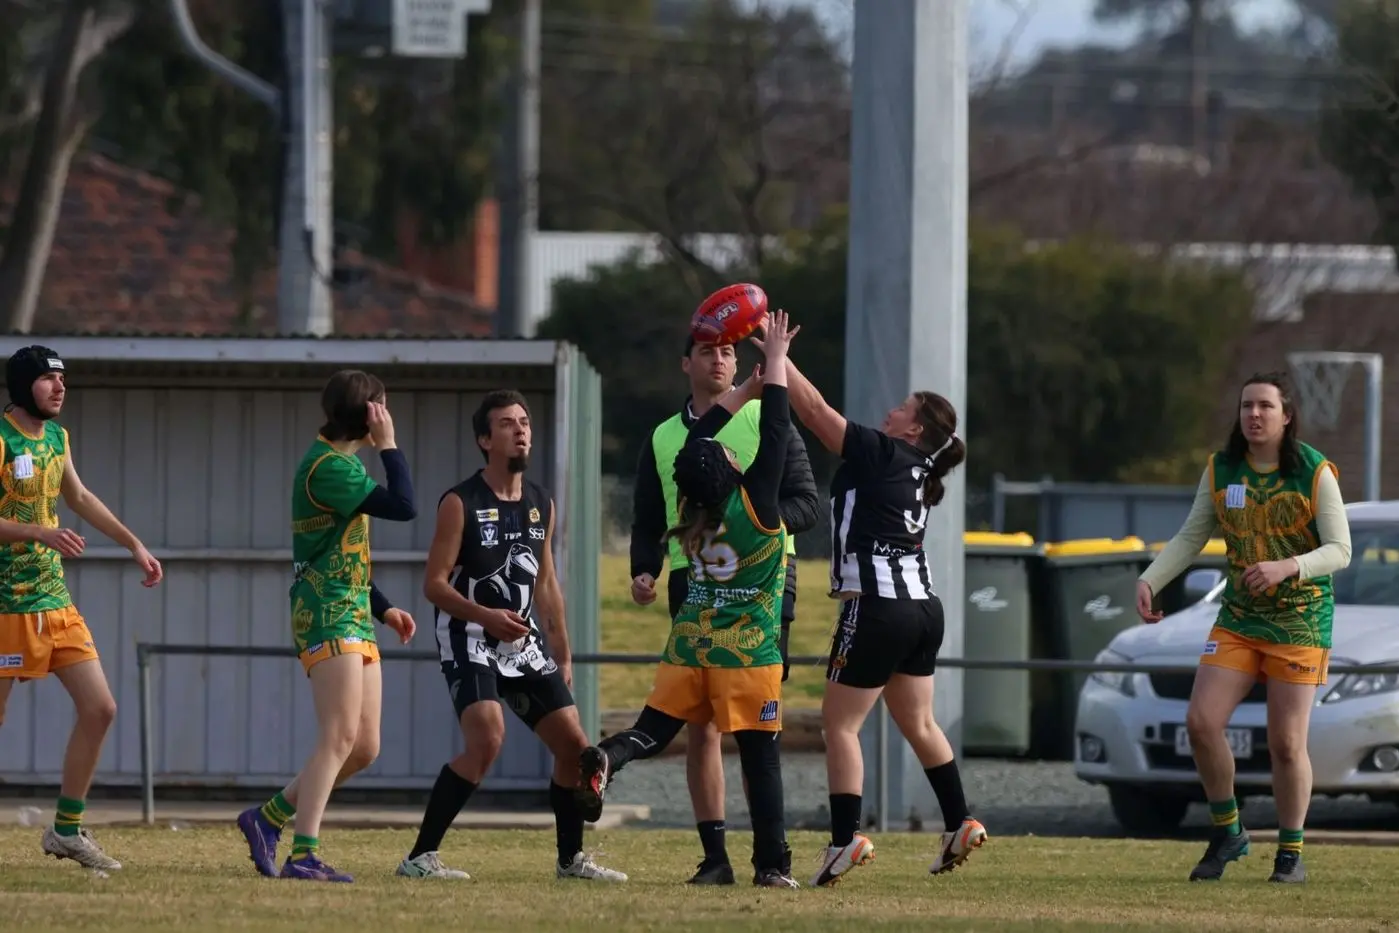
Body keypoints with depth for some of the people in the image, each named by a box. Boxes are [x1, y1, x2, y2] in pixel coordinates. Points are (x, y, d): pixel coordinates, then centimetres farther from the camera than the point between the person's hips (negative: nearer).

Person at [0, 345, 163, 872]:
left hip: (55, 599, 8)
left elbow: (79, 498, 28)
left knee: (99, 709, 3)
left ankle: (66, 830, 12)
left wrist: (134, 544, 26)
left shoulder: (56, 437, 12)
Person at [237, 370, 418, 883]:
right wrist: (388, 444, -13)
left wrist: (383, 607, 22)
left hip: (354, 616, 10)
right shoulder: (328, 469, -15)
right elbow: (403, 506, -22)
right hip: (328, 616, -10)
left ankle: (269, 817, 16)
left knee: (364, 748, 7)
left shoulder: (341, 463, 18)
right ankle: (303, 855, -22)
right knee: (340, 737, -17)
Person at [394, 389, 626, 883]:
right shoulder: (461, 504, -10)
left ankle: (570, 857, 24)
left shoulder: (541, 504, 11)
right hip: (470, 640, -7)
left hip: (524, 643, 7)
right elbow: (435, 584, -12)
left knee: (574, 744, 5)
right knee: (487, 740, -26)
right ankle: (420, 857, -23)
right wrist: (485, 615, -28)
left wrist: (562, 656, 19)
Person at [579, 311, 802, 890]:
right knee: (760, 756, 1)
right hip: (748, 649, -4)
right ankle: (771, 865, 1)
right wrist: (775, 360, 3)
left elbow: (700, 434, 17)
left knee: (653, 730, 8)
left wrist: (753, 380, 22)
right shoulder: (753, 503, -11)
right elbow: (774, 432, -7)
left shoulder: (692, 508, 3)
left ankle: (605, 758, -25)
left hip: (689, 641, 4)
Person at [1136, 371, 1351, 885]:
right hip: (1238, 619, 4)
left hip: (1299, 622, -4)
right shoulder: (1221, 470, 1)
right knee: (1201, 721, -10)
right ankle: (1227, 832, 9)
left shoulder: (1315, 472, -10)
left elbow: (1339, 551, -12)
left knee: (1286, 742, -4)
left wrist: (1287, 566, -30)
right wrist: (1149, 580, -6)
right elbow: (1190, 537, 8)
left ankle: (1291, 852, 13)